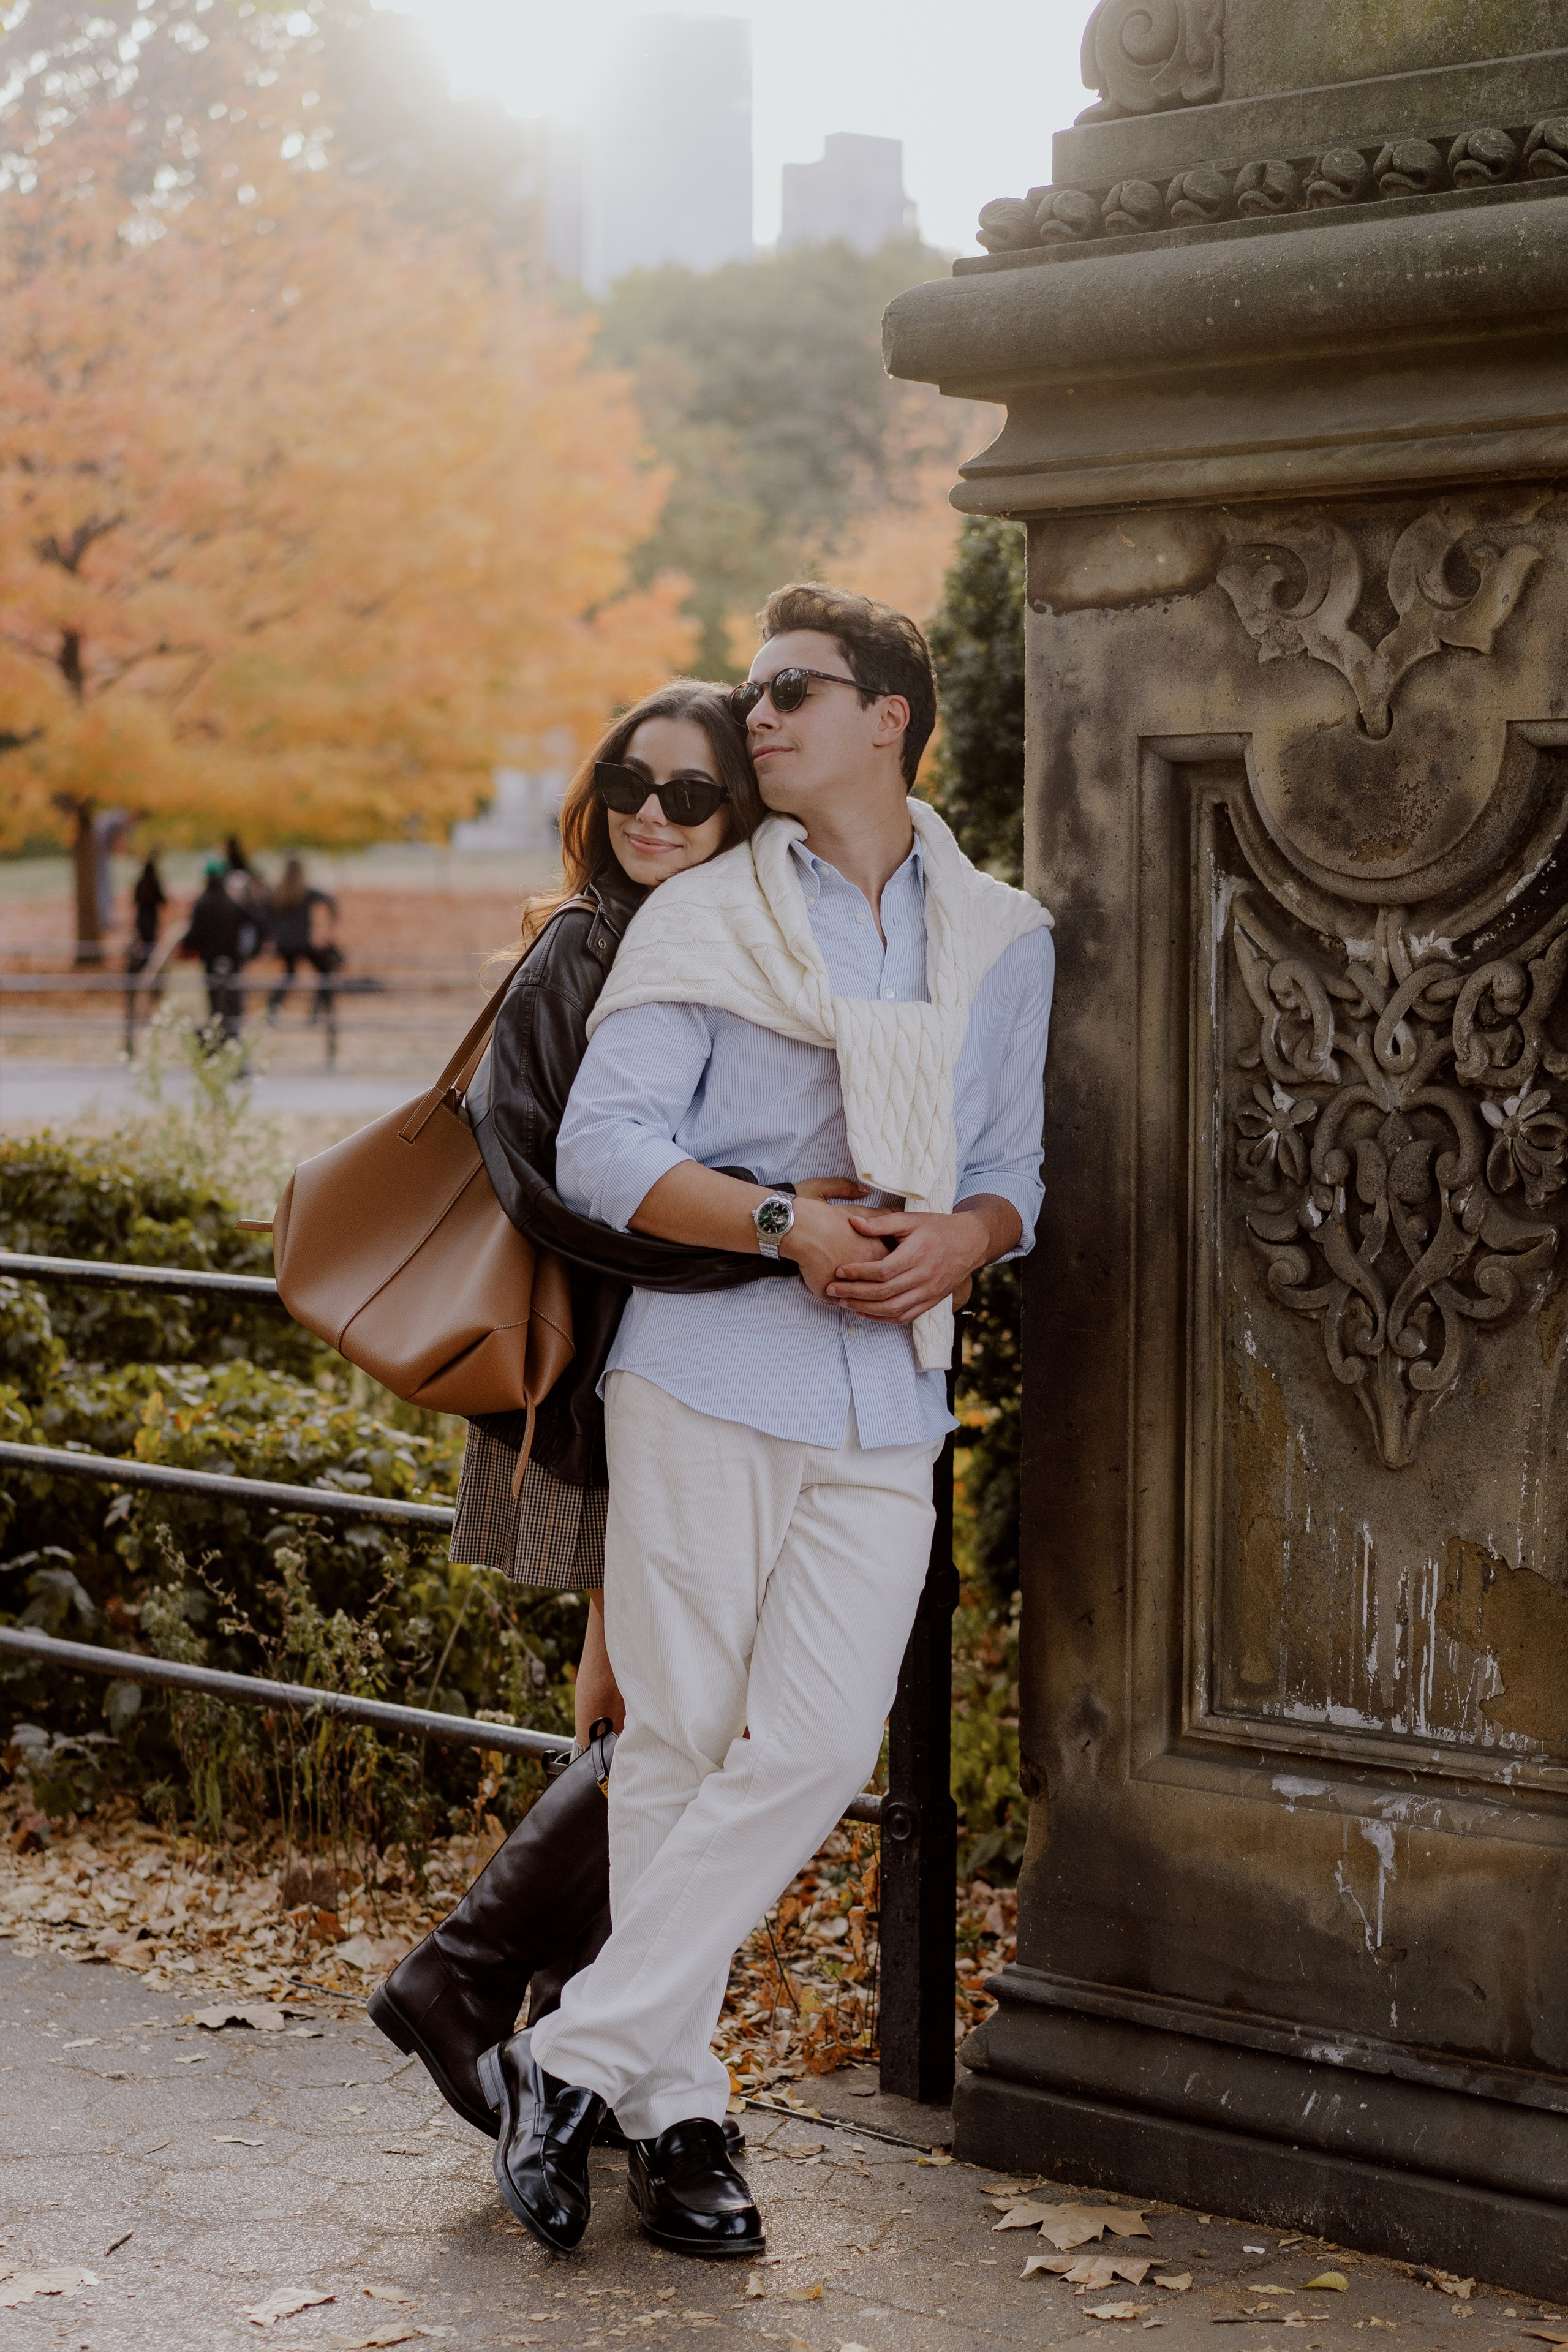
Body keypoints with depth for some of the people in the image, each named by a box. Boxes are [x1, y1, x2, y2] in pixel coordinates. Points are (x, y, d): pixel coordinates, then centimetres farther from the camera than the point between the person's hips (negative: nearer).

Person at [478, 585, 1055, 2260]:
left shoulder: (1005, 941, 14)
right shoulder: (698, 921, 5)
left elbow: (1010, 1176, 16)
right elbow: (602, 1153, -3)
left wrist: (956, 1239, -8)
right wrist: (793, 1229, -17)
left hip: (888, 1410, 2)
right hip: (707, 1380, -2)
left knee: (816, 1748, -8)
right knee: (679, 1744, 0)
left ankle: (571, 2061, 1)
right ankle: (674, 2108, 11)